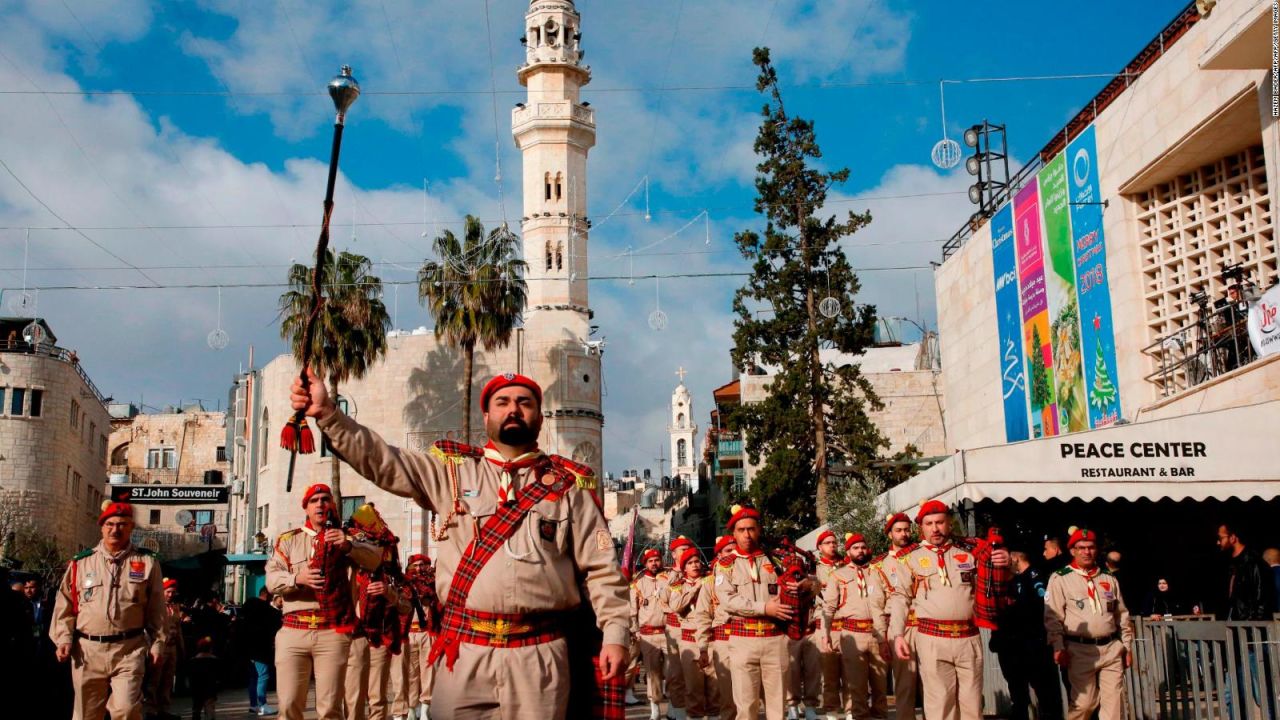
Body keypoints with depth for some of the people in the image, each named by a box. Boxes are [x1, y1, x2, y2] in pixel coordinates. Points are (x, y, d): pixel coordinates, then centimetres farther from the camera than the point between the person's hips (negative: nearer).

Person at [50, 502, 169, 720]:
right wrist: (63, 638, 2)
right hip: (87, 650, 2)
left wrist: (158, 642, 5)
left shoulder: (147, 562, 5)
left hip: (129, 650, -2)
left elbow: (156, 608, 8)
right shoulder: (81, 562, 8)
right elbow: (64, 606, 12)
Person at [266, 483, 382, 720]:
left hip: (333, 632, 0)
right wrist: (297, 578, -18)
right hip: (293, 630, 0)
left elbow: (375, 559, -2)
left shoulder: (344, 539, 14)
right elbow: (271, 580, 3)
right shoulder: (288, 540, 13)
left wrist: (348, 545, -20)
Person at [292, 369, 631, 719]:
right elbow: (381, 459, 0)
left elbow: (602, 567, 6)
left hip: (540, 654, 0)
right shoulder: (452, 470, 9)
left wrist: (614, 633, -3)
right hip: (464, 650, 1)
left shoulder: (568, 484, 8)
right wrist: (327, 413, -12)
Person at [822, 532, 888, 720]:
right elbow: (828, 606, 4)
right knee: (854, 681, 0)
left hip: (877, 634, 2)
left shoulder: (878, 573, 16)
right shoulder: (838, 575, 9)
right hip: (851, 634, -2)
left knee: (880, 681, 7)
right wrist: (826, 633, -6)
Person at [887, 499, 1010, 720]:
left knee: (972, 701, 7)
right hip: (932, 640, -2)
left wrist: (1003, 565, -3)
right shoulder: (912, 558, 4)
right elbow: (899, 597, 6)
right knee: (938, 701, 1)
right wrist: (898, 635, -4)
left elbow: (995, 586, 18)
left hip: (969, 638, 2)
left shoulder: (970, 550, 9)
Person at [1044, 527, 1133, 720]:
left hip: (1111, 648, 4)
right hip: (1080, 650, -4)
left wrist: (1127, 646, 15)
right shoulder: (1060, 578, -1)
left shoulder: (1109, 578, 15)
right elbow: (1052, 617, -4)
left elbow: (1122, 614, 19)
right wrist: (1058, 647, -11)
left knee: (1114, 701, 0)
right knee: (1083, 702, -6)